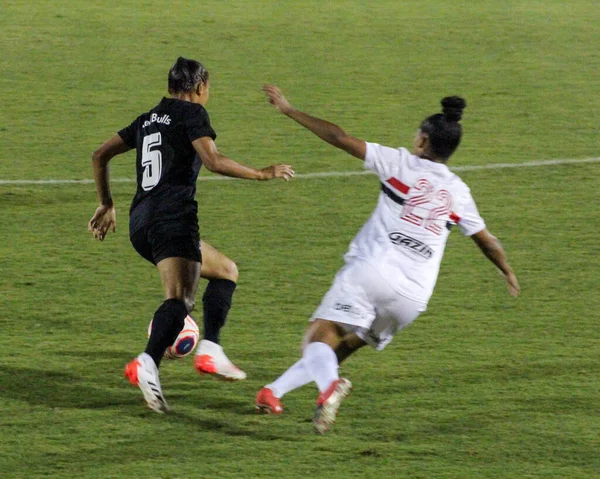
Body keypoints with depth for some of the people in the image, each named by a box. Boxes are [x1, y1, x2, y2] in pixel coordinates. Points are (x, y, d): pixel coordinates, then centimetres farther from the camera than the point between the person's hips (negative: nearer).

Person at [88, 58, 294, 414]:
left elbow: (100, 155, 28)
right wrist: (262, 174, -5)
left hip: (141, 223, 8)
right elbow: (213, 160, -13)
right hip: (173, 220, -8)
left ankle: (211, 350, 5)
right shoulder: (192, 113, 2)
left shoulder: (149, 120, 24)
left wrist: (107, 205, 34)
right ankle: (148, 364, -46)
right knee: (180, 298, -23)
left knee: (226, 271, 22)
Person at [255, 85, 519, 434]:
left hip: (371, 270, -5)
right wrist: (509, 274, 44)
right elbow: (487, 241, 25)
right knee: (342, 348, 19)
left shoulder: (401, 163, 6)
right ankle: (274, 391, 15)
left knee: (320, 338, -14)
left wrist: (290, 110, 8)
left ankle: (330, 387, -45)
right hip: (414, 294, 5)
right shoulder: (458, 192, 16)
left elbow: (340, 138, 1)